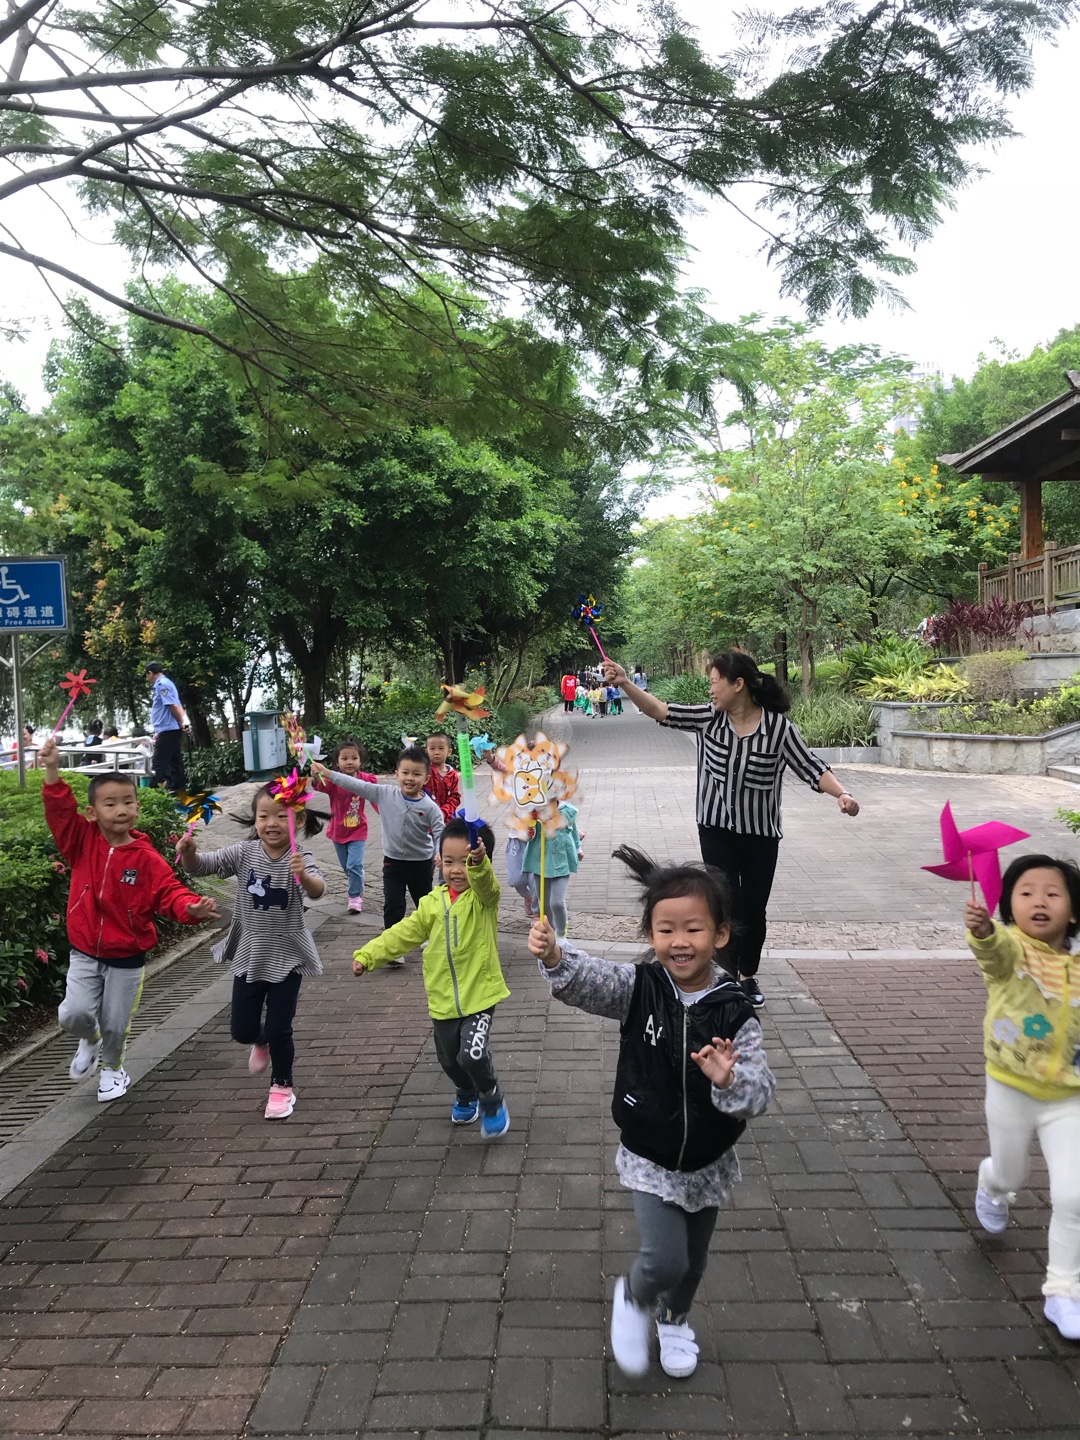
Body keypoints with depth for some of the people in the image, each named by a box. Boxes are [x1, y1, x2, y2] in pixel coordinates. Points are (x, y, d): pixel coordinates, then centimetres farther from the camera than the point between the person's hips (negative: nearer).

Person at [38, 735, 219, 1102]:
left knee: (115, 1023, 11)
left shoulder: (147, 859, -14)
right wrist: (52, 771, -32)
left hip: (127, 957, -1)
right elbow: (60, 810, -18)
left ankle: (111, 1067, 43)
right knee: (74, 1014, -12)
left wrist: (191, 908, -39)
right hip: (84, 952, 1)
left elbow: (169, 892, -18)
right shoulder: (83, 842, -8)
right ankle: (89, 1040, 26)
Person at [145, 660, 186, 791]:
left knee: (159, 764, -9)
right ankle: (178, 788, 10)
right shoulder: (164, 684, 19)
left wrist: (181, 724, -9)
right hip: (170, 729, 10)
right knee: (175, 761, 9)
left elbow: (173, 706, -20)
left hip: (167, 730, -10)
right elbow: (177, 707, 21)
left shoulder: (161, 684, -11)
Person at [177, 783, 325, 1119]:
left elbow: (316, 891, -37)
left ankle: (282, 1087, 27)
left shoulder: (301, 859, -18)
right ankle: (261, 1043, 49)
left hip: (286, 957, -3)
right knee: (242, 1030, 13)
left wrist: (303, 876, -59)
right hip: (248, 954, 3)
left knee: (279, 1029, 2)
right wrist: (188, 852, -34)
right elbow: (201, 865, -12)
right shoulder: (245, 853, -9)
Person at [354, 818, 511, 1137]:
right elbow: (403, 934, 6)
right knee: (449, 1059, 18)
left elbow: (485, 883, -35)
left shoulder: (484, 896, -11)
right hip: (443, 999, 5)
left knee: (472, 1055, -18)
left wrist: (479, 863, -56)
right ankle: (467, 1094, 49)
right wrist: (368, 955, -3)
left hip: (479, 994, -5)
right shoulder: (433, 903, 2)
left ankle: (492, 1099, 12)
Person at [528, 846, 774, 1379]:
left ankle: (674, 1320, 55)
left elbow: (760, 1092, -25)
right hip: (649, 1158, -1)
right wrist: (553, 957, -52)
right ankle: (634, 1298, 26)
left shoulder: (734, 1013, -19)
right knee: (665, 1259, -11)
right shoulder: (638, 988, -17)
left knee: (693, 1259, 22)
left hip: (708, 1162, 2)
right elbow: (587, 981, -32)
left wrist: (730, 1080, -46)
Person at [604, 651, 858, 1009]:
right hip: (716, 830, 0)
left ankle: (748, 977, 36)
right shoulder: (708, 717, -6)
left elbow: (812, 768, -11)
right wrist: (625, 683, -19)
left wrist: (841, 794, -27)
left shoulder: (779, 727, -12)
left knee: (754, 910, 14)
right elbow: (660, 711, -8)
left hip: (761, 834, 0)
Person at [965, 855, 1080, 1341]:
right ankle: (990, 1187, 57)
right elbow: (994, 947, -45)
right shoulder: (1010, 949, -19)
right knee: (1009, 1176, 19)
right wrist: (982, 929, -67)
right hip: (1010, 1091, -1)